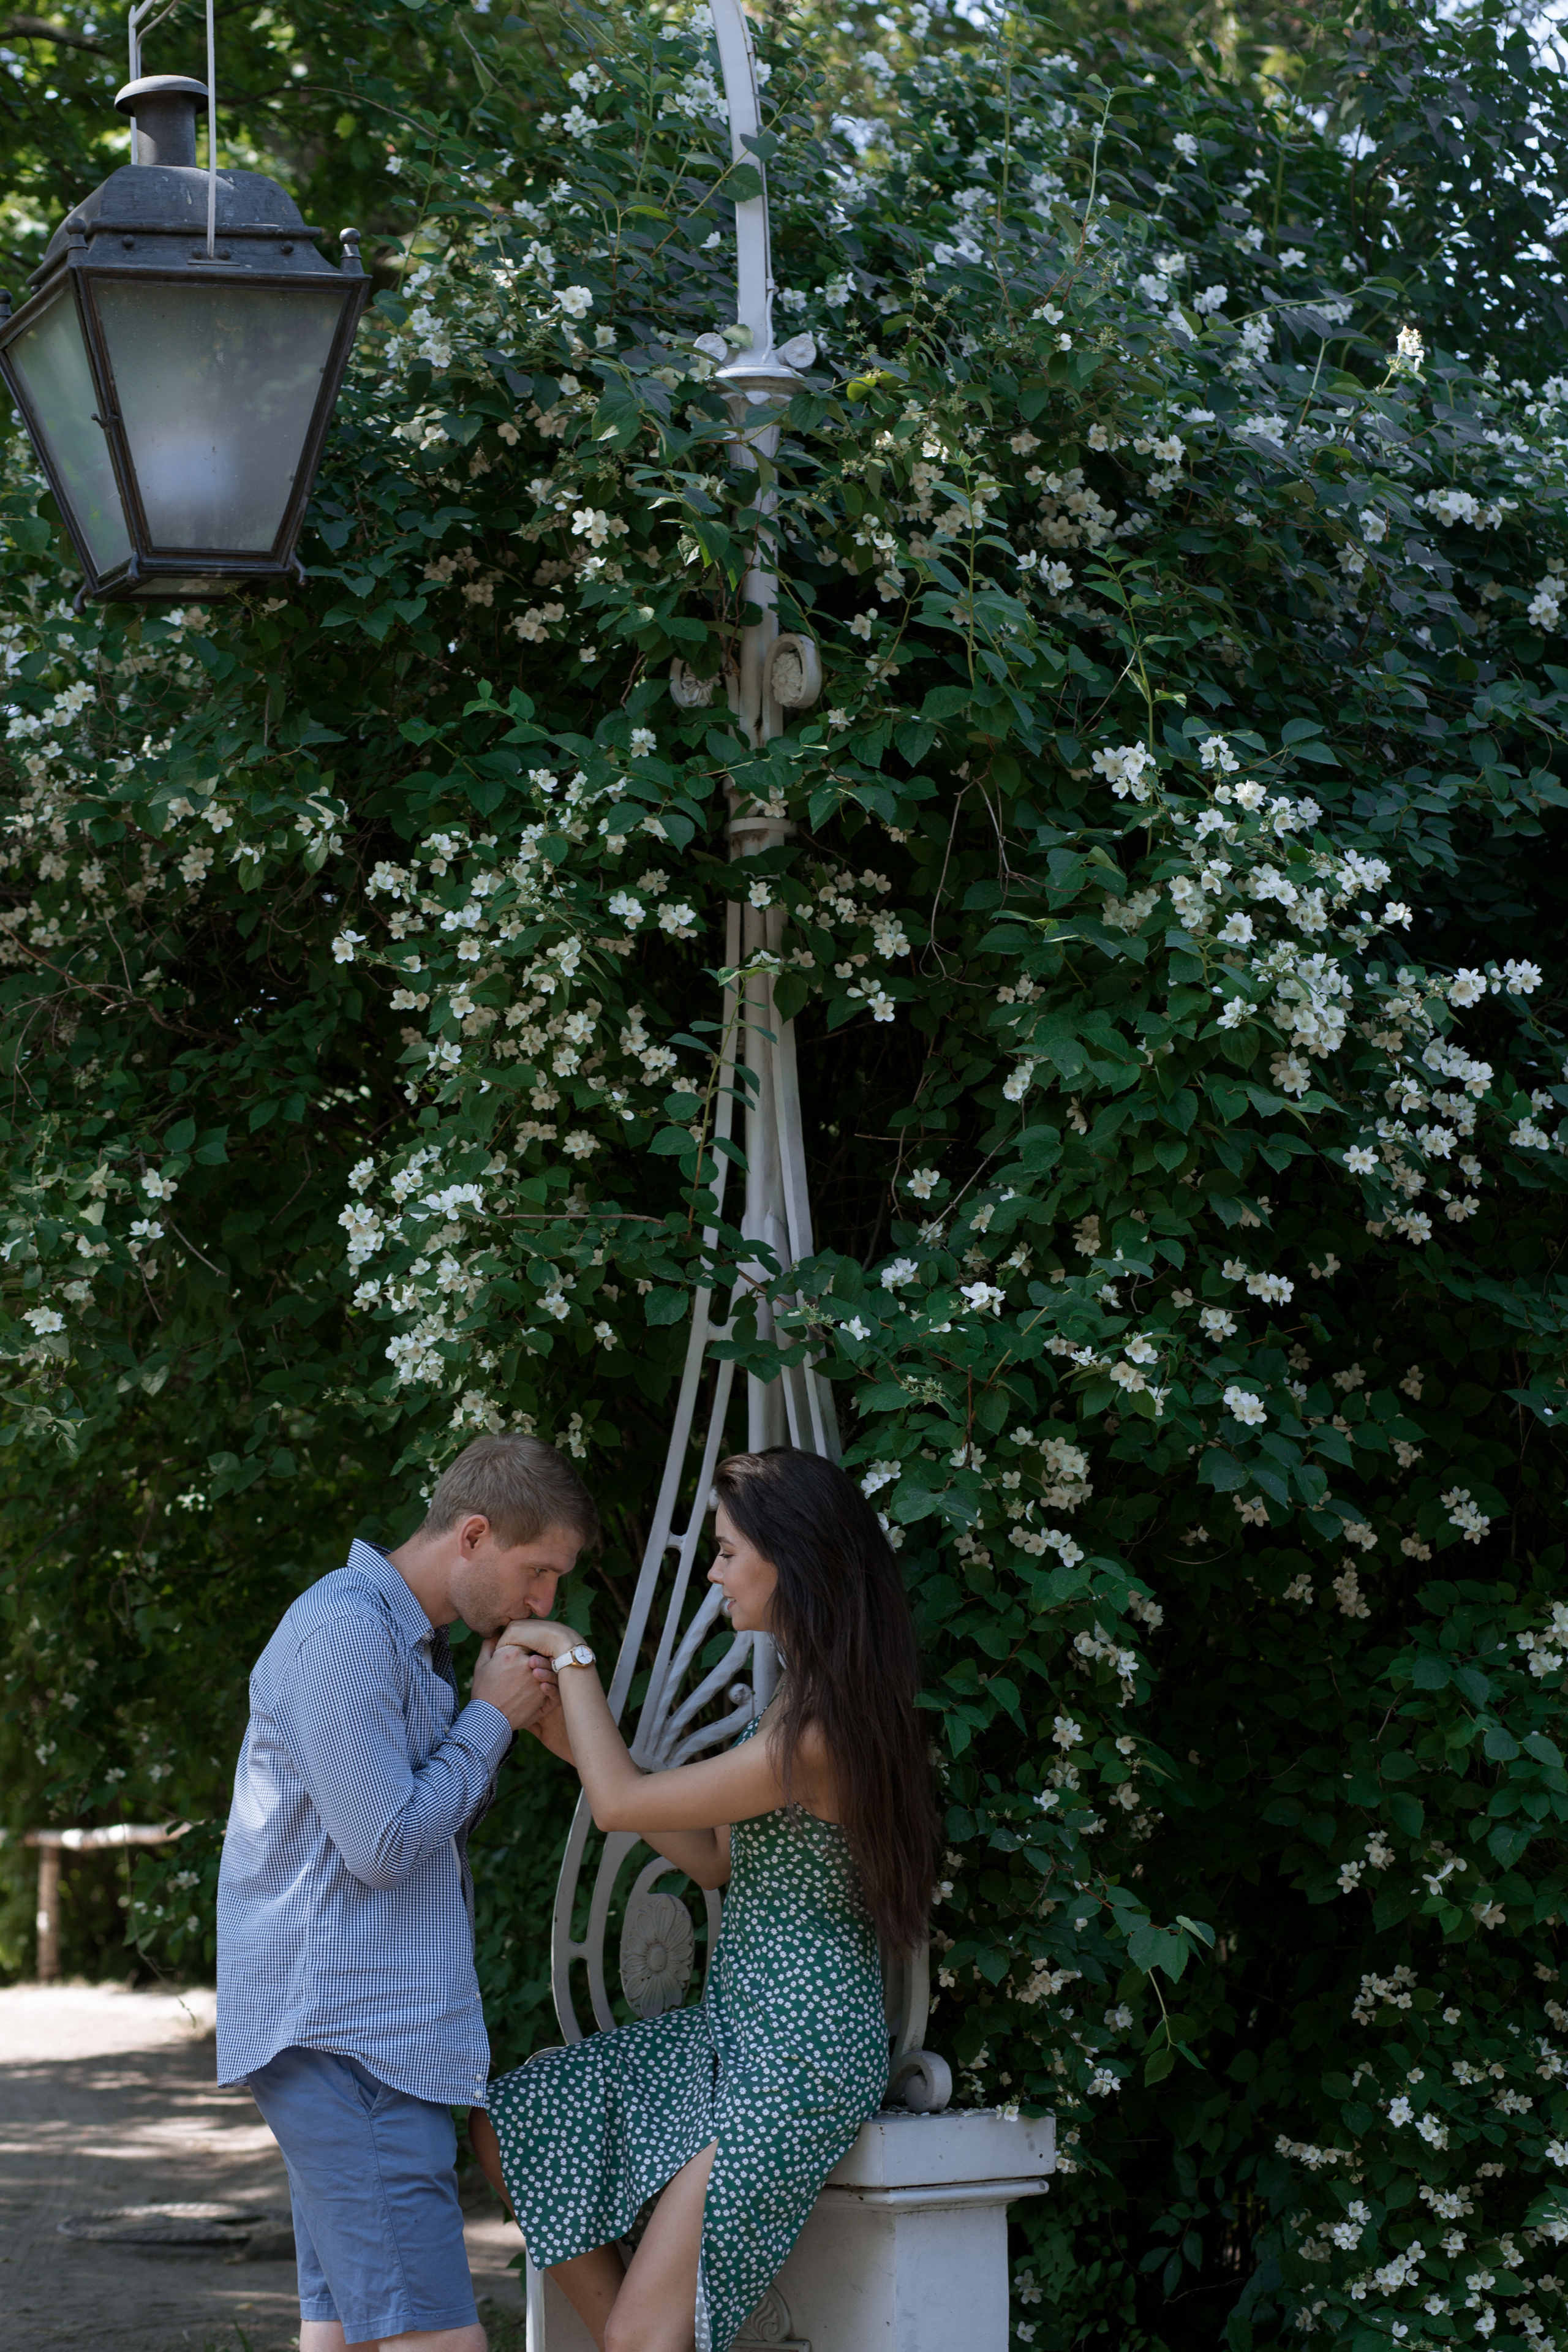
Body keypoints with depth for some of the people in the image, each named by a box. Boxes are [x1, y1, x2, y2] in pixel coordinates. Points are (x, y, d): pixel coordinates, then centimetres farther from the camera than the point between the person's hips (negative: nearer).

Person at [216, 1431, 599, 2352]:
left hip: (376, 2031, 11)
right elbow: (383, 1844, -18)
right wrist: (490, 1717, -7)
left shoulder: (411, 1640, 20)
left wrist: (505, 1719, 7)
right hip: (344, 2033, -10)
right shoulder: (345, 1631, -13)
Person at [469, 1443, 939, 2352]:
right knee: (508, 2123, 10)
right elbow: (715, 1859, 13)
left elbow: (620, 1804, -17)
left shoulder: (820, 1731, -24)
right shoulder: (802, 1699, 8)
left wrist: (572, 1659, -5)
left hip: (801, 2051, -10)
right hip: (737, 2028, 10)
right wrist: (585, 1739, 9)